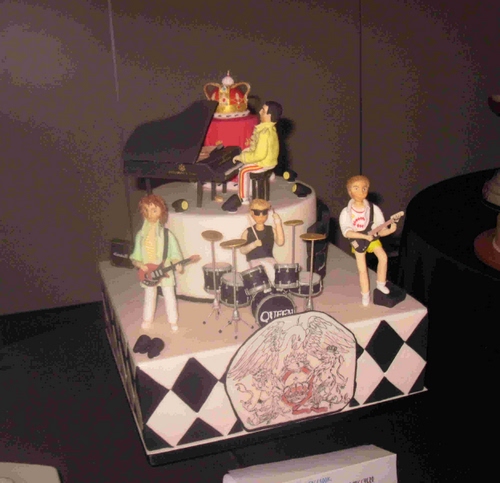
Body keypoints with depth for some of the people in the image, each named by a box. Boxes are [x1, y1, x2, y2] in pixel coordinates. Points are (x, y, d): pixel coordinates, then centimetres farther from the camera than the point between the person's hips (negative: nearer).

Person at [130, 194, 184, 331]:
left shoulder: (166, 234, -9)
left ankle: (173, 321, 19)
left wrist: (177, 265, -25)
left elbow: (174, 253, -7)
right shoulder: (141, 235, -1)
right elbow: (135, 256, 4)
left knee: (169, 296, 5)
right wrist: (139, 264, -16)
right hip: (147, 272, 2)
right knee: (149, 297, 14)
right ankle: (147, 320, 29)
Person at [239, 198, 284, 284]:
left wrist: (278, 224, -13)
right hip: (254, 260, -2)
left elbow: (280, 242, -9)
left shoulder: (271, 230, 8)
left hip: (269, 258, 2)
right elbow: (242, 250, -3)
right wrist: (253, 245, -20)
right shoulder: (248, 232, 4)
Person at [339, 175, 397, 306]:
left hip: (372, 238, 0)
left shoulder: (373, 209, -18)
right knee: (362, 269, 2)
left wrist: (390, 230, -39)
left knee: (383, 257, -21)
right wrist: (364, 236, -37)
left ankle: (381, 284, 3)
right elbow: (347, 232, -28)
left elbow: (380, 231, -17)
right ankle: (365, 295, 22)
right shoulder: (346, 212, -19)